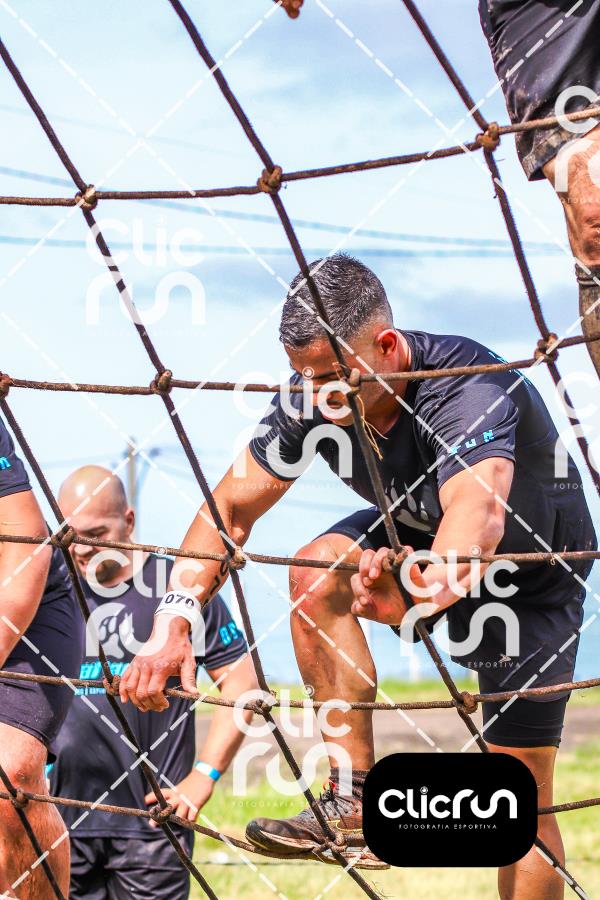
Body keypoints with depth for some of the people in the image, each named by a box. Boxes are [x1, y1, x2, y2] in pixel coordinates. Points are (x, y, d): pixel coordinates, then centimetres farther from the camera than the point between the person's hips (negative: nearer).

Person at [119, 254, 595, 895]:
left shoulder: (468, 388, -40)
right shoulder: (311, 401, -22)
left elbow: (479, 515, -58)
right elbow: (228, 509, -14)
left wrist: (421, 589, -79)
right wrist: (172, 631, -26)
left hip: (538, 563, -5)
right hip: (418, 533, 5)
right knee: (315, 572, -25)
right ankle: (354, 803, -19)